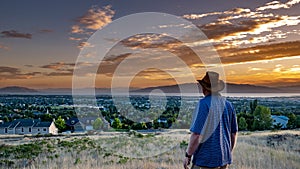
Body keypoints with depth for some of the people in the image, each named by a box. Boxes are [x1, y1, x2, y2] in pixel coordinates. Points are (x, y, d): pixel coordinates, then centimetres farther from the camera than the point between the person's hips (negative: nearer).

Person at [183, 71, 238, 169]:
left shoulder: (204, 103, -14)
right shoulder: (228, 104, 5)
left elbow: (197, 134, -18)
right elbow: (234, 133, 11)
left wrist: (188, 155, -7)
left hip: (206, 161, -7)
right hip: (224, 160, 7)